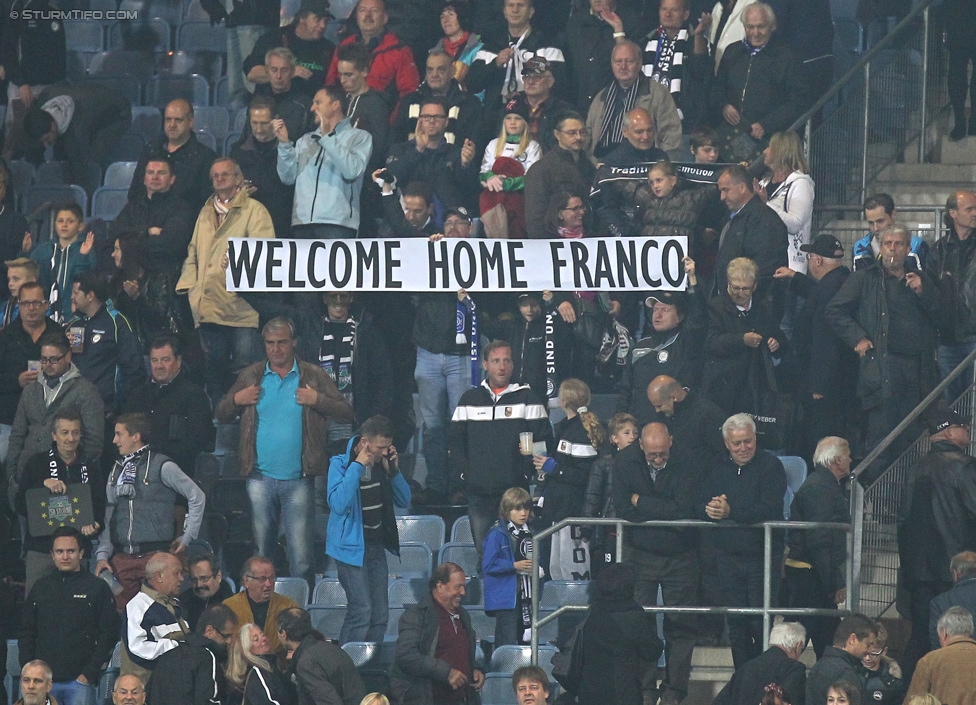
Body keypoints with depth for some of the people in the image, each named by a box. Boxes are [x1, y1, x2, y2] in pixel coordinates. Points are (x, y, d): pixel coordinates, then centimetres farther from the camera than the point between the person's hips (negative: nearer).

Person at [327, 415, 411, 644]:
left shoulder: (381, 463, 6)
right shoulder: (340, 464, -11)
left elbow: (404, 501, 11)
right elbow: (338, 504, -27)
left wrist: (393, 470, -4)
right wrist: (357, 466, -24)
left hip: (377, 546, 7)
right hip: (351, 546, -7)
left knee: (380, 615, 6)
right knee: (361, 611, -15)